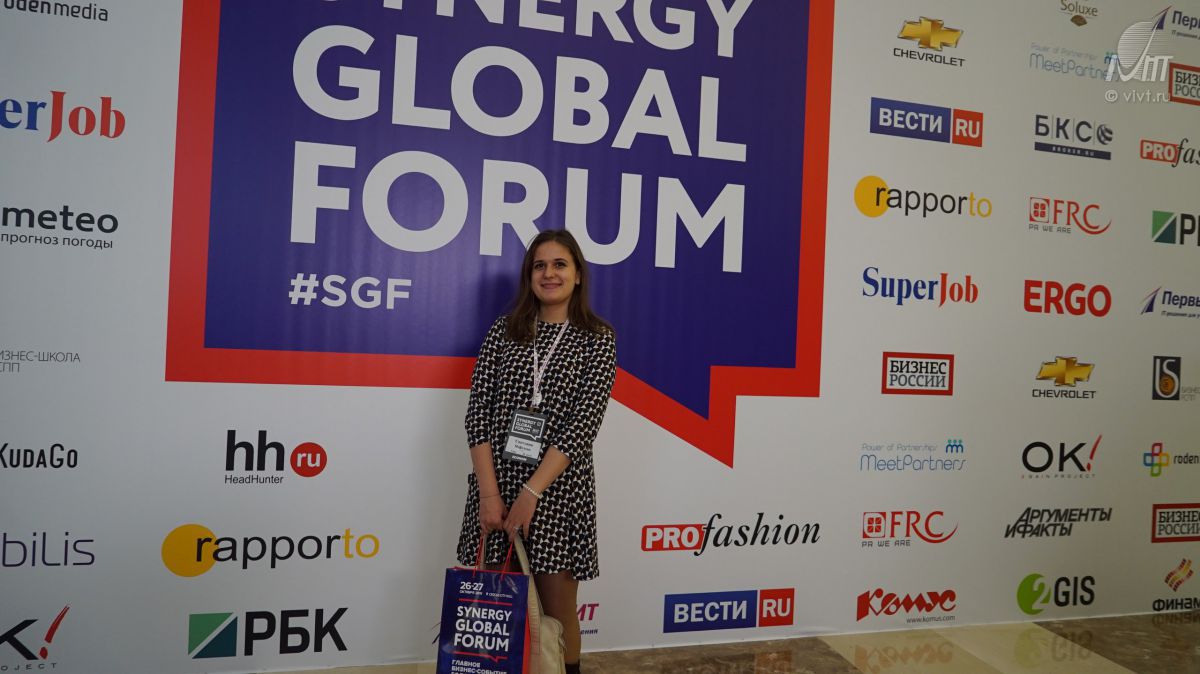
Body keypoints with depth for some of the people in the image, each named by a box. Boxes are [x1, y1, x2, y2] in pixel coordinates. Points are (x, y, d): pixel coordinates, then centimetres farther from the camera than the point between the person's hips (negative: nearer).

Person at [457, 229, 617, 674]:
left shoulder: (598, 338, -1)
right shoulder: (504, 330, 5)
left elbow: (584, 422, -10)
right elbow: (477, 412, 0)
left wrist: (532, 492, -16)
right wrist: (490, 492, -10)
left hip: (558, 490, -2)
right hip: (494, 485, 2)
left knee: (556, 612, 7)